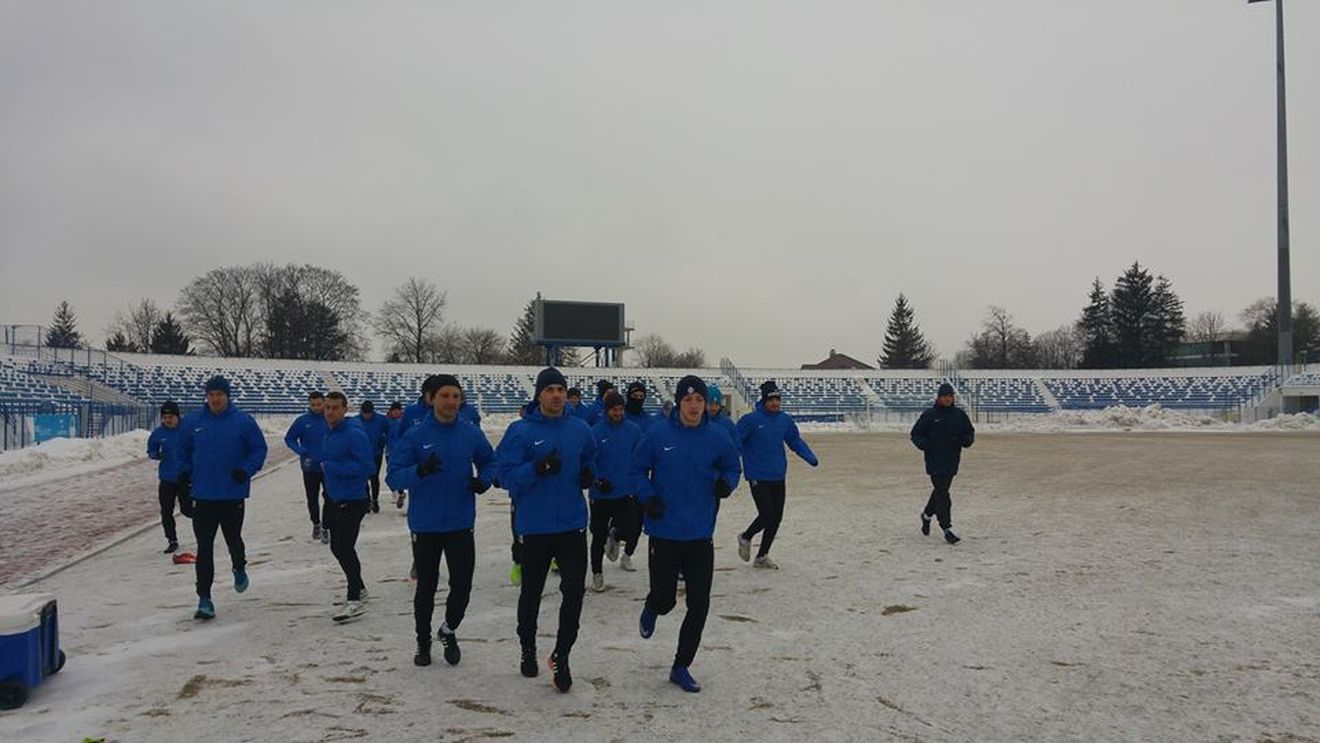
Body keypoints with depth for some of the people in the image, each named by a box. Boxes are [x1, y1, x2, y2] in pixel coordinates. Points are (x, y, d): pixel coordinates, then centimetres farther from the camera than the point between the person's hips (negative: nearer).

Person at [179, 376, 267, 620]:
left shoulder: (243, 421, -6)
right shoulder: (193, 422, 2)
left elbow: (259, 449, -1)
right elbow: (186, 452, 16)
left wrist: (247, 470, -17)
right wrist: (185, 476, 6)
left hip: (233, 495, -1)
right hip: (203, 496, 1)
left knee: (233, 539, 12)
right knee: (204, 548, -1)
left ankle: (239, 568, 45)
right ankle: (204, 599, 4)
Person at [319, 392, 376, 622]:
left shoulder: (354, 434, -19)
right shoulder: (328, 433, 9)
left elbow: (367, 466, -25)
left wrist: (331, 467, -23)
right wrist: (321, 461, 4)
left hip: (353, 501, -10)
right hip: (334, 499, 10)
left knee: (344, 548, -11)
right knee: (337, 547, 18)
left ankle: (354, 600, -3)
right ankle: (359, 588, 35)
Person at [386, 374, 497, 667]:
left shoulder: (472, 434, -1)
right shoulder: (415, 436, -8)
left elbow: (490, 462, 14)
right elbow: (393, 476, -11)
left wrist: (484, 479, -7)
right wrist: (419, 471, -30)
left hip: (461, 525, 1)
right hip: (425, 526, -1)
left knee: (462, 585, 2)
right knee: (426, 587, 13)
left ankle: (449, 630, 32)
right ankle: (423, 641, 34)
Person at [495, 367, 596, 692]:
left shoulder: (580, 430, 4)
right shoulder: (521, 432, -7)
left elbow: (591, 462, 21)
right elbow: (506, 476, -12)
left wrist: (588, 475, -1)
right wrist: (537, 468, -27)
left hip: (573, 525, 2)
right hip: (535, 527, -2)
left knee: (574, 592, -4)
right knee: (531, 593, 15)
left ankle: (561, 657, 13)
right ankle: (528, 649, 38)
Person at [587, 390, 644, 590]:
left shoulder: (633, 430, 0)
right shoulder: (596, 432, -7)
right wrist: (597, 481, -21)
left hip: (627, 493, 1)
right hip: (601, 494, -1)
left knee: (631, 530, -13)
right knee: (599, 536, 9)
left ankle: (614, 535, 23)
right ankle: (597, 573, 30)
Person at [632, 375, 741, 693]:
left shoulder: (716, 438, -2)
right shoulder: (658, 434, -7)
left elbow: (733, 467, 13)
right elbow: (638, 470, 3)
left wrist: (727, 483, -9)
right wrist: (648, 497, -14)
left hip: (701, 536, 2)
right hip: (664, 534, -2)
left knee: (699, 605, 3)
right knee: (664, 599, 0)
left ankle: (681, 667, 21)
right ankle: (651, 610, 40)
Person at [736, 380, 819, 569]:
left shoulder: (785, 420, 4)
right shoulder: (751, 420, -12)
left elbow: (796, 442, 12)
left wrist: (811, 458, -2)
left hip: (778, 477, 6)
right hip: (758, 477, -6)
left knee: (777, 517, 8)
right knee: (767, 515, -10)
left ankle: (762, 556, 24)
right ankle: (746, 538, 20)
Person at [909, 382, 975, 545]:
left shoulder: (959, 414, 7)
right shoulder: (929, 415, -3)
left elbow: (970, 432, 16)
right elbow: (916, 434, 2)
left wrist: (966, 440, -6)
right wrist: (923, 443, -18)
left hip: (952, 461, 4)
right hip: (935, 461, -4)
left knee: (941, 490, 14)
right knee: (942, 493, -9)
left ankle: (926, 515, 39)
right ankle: (947, 529, -6)